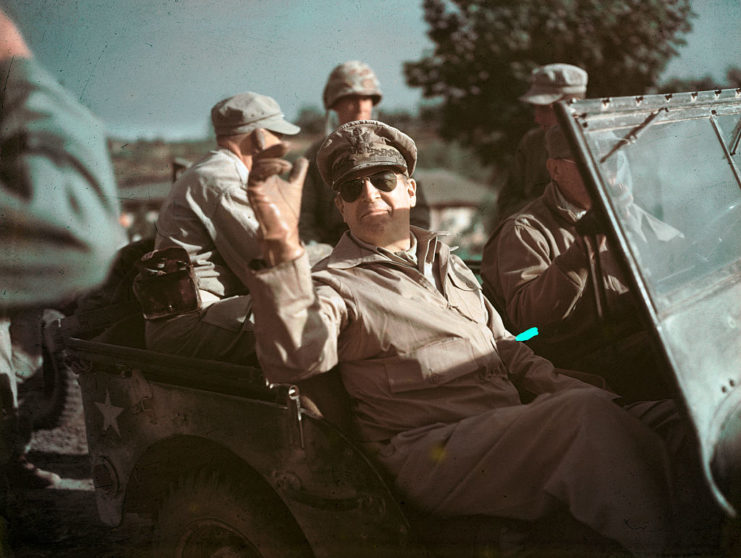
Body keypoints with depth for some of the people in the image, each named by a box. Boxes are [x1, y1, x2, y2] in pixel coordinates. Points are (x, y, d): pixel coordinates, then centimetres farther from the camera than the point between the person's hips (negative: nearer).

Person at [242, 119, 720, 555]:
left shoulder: (447, 263, 24)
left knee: (670, 416, -9)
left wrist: (570, 389, 7)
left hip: (512, 431, 8)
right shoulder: (334, 284, 0)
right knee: (590, 413, -30)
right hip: (431, 454, -7)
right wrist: (284, 249, -35)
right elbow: (293, 361, -22)